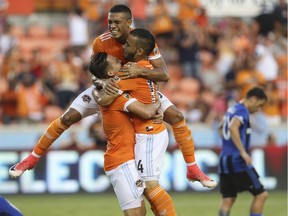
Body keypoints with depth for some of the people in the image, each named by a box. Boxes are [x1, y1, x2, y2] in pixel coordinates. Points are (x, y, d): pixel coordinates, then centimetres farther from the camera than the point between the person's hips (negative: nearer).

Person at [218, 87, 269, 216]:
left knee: (228, 200, 6)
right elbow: (233, 127, -30)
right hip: (238, 162, -9)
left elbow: (222, 128, 36)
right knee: (261, 194, -2)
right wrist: (243, 152, -32)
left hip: (225, 161, 9)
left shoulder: (232, 109, 18)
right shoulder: (242, 111, -11)